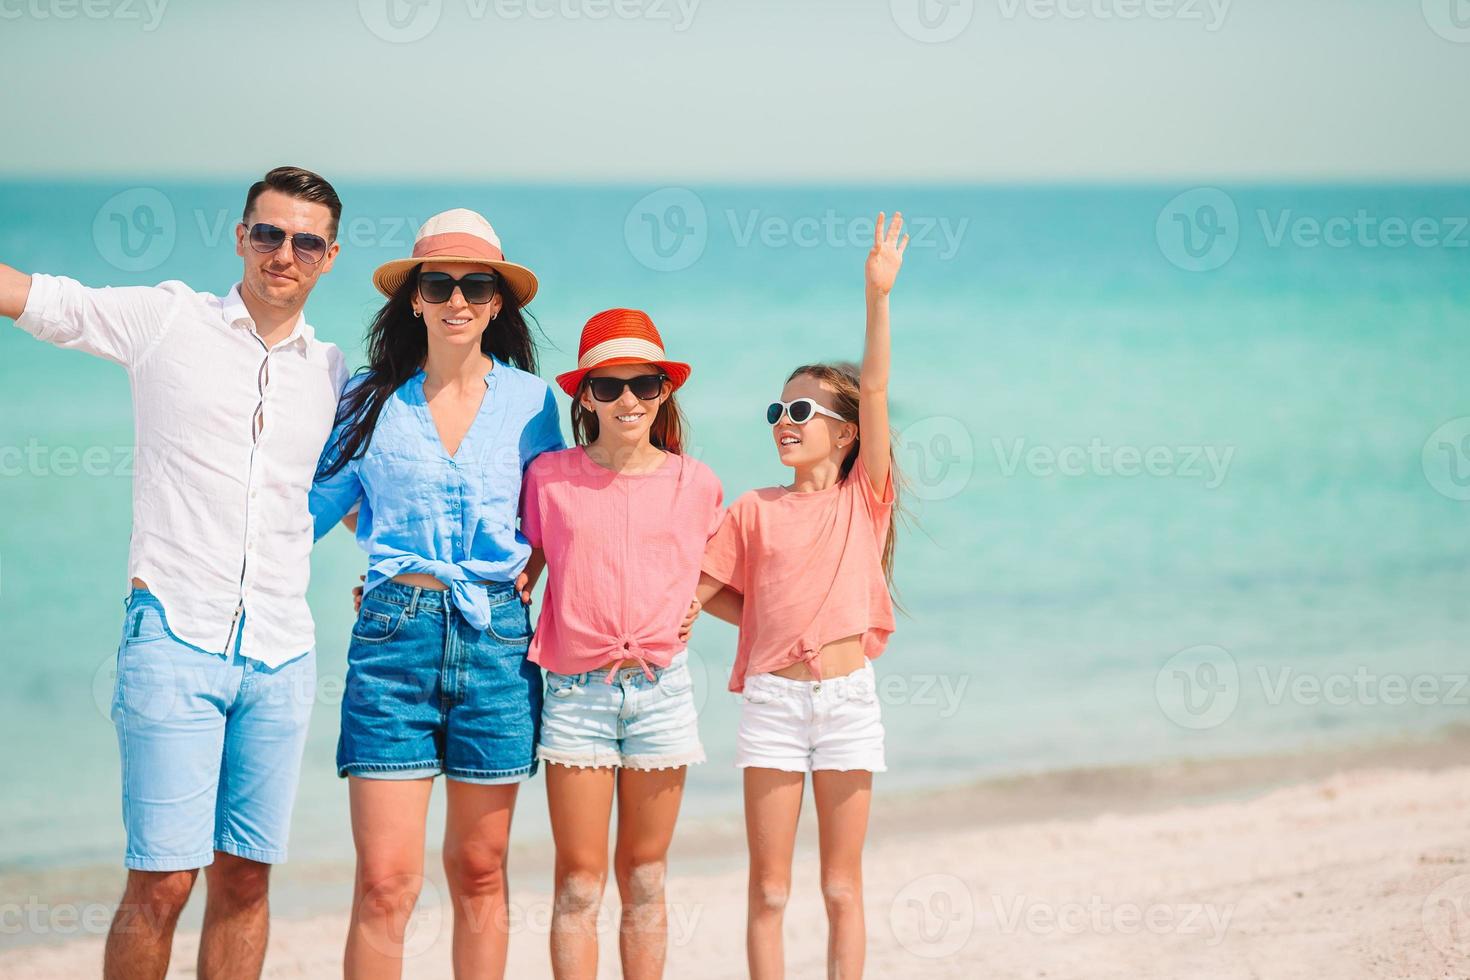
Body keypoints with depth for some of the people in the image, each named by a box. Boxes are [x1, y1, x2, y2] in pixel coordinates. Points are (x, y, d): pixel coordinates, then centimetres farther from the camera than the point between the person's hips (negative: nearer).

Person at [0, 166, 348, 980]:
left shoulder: (332, 375, 14)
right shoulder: (168, 319, 3)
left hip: (280, 654, 4)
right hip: (173, 637, -4)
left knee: (245, 879, 5)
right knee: (161, 881, -9)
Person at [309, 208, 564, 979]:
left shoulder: (527, 398, 7)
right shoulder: (371, 396, 5)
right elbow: (312, 503, 11)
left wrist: (526, 569, 4)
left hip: (496, 639, 1)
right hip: (394, 634, -1)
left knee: (479, 871, 8)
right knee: (385, 882, -8)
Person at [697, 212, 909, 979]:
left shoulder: (864, 499, 4)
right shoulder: (756, 509, 7)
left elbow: (873, 390, -6)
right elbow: (703, 586, 7)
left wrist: (877, 296, -14)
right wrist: (773, 624, -2)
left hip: (847, 695, -1)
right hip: (772, 696, 1)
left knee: (842, 886, 5)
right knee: (769, 889, 3)